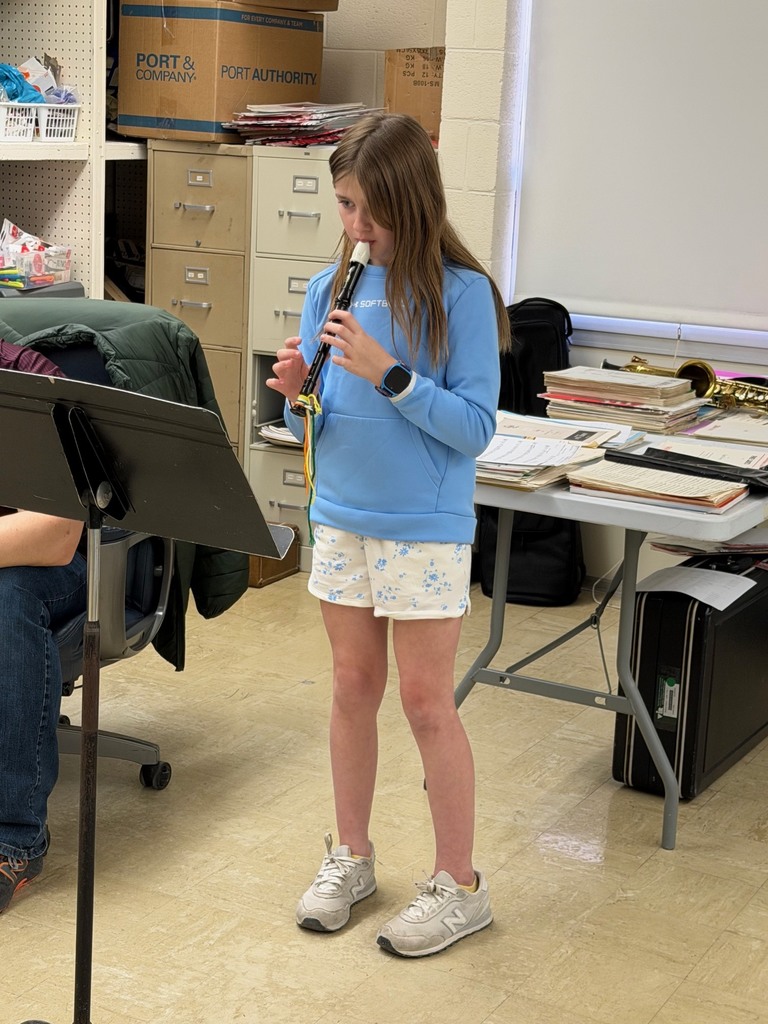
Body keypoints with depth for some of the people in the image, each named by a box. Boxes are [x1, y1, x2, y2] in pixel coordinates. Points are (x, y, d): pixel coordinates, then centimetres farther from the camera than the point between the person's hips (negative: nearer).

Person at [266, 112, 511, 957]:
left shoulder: (460, 293, -12)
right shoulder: (329, 288, 3)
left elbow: (474, 428, -15)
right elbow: (316, 427, 7)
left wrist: (387, 372, -24)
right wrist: (298, 396, -14)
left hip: (426, 528, -5)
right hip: (340, 518, 5)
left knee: (427, 703, 2)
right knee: (353, 686, 15)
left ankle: (459, 886, 17)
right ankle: (351, 856, 31)